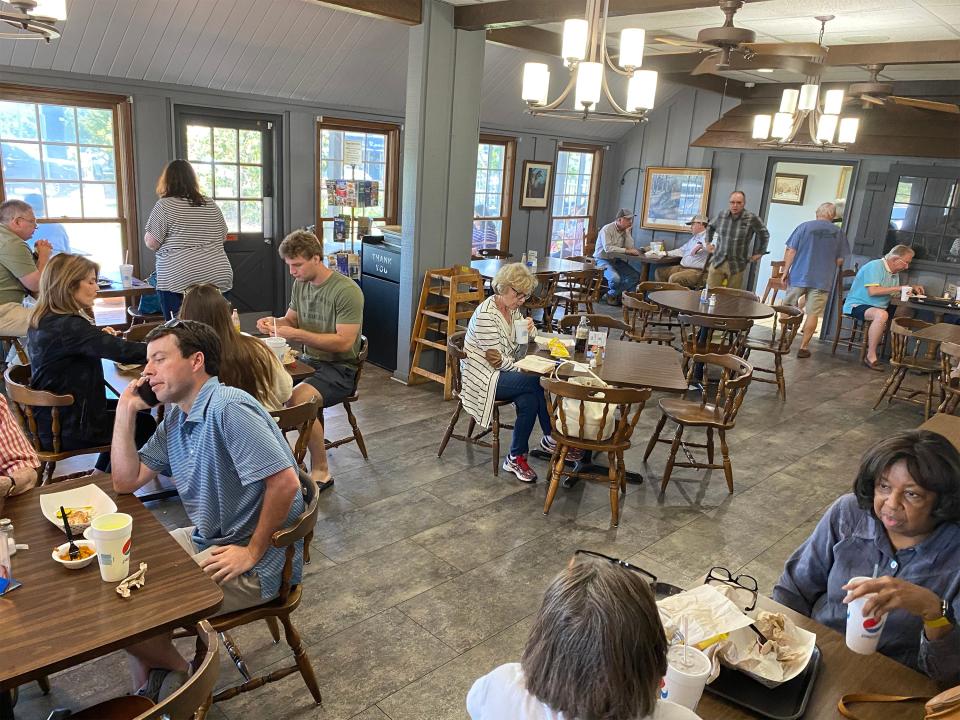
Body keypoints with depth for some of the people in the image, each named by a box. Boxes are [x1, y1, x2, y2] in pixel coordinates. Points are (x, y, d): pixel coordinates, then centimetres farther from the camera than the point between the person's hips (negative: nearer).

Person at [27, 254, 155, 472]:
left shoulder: (41, 321, 3)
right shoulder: (67, 326, -27)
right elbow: (124, 352, -34)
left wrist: (99, 336, -2)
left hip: (49, 419, 10)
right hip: (66, 430, -10)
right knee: (145, 424, 11)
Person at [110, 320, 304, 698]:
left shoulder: (228, 408, -25)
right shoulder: (176, 417, 6)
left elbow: (285, 482, -31)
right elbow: (126, 480, 8)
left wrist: (253, 552, -21)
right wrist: (126, 409, 0)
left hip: (254, 566, -10)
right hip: (206, 539, 10)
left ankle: (183, 674, 22)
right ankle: (146, 694, 29)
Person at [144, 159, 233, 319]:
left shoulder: (164, 206, -5)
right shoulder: (211, 205, 10)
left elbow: (151, 243, -6)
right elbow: (223, 237, 18)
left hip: (178, 281, -4)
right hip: (216, 278, 5)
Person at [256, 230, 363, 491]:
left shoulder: (346, 291, -16)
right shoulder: (300, 284, 9)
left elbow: (344, 342, -20)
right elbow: (291, 320, 21)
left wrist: (297, 334, -23)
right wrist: (274, 322, -2)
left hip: (340, 368, -7)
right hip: (309, 361, 7)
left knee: (299, 399, -32)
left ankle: (321, 471, -13)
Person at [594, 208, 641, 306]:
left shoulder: (625, 230, 6)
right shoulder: (607, 229, -15)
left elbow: (630, 247, -4)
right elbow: (608, 248, -29)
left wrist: (627, 231, -9)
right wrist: (626, 250, -31)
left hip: (616, 260, 7)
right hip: (602, 260, -7)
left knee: (635, 276, -10)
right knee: (615, 278, -33)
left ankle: (611, 295, 0)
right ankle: (612, 294, 2)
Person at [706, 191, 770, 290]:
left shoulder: (751, 219, -6)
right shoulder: (722, 215, 3)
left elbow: (764, 234, 7)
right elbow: (710, 228, 24)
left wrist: (759, 253, 8)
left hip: (736, 266, -2)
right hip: (717, 263, 3)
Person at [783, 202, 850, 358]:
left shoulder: (804, 226, -2)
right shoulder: (838, 233, 3)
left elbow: (791, 251, -6)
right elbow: (840, 260, 5)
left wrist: (786, 271, 1)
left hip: (799, 276, 0)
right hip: (822, 280, 1)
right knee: (813, 313, 4)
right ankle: (804, 347, 5)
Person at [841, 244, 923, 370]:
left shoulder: (895, 272, 15)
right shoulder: (875, 266, -14)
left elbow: (895, 294, 18)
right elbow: (872, 291, -25)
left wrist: (912, 288, 5)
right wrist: (898, 288, -18)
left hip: (877, 307, 10)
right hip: (857, 304, -10)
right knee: (881, 314, -36)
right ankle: (871, 357, -29)